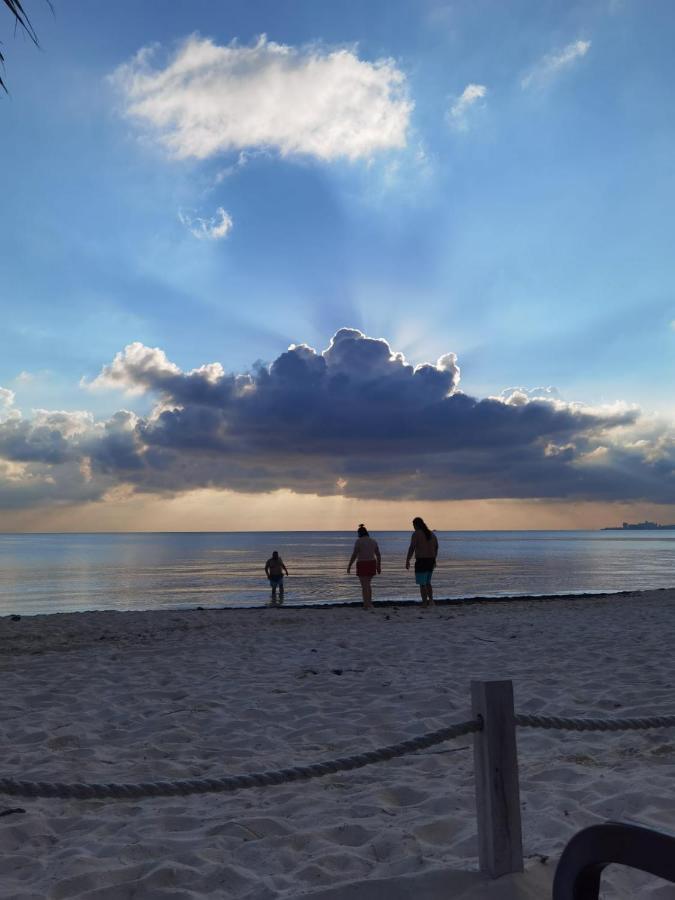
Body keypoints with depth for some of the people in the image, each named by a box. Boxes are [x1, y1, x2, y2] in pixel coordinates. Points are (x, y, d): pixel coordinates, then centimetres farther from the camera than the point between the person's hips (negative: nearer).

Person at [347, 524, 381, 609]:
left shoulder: (359, 541, -9)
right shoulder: (373, 541, 8)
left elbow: (354, 554, -14)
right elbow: (378, 555, 8)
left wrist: (349, 566, -8)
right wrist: (379, 567, 15)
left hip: (362, 565, -5)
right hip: (372, 564, 6)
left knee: (364, 586, 1)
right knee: (367, 584, 20)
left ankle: (366, 605, 1)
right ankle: (370, 603, 17)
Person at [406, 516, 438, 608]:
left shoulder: (416, 534, -10)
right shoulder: (431, 533, 11)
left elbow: (412, 548, -17)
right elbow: (436, 548, 15)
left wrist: (407, 561, -12)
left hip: (421, 561, -7)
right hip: (431, 561, 7)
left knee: (422, 584, 1)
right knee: (427, 582, 19)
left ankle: (424, 603, 2)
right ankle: (431, 600, 5)